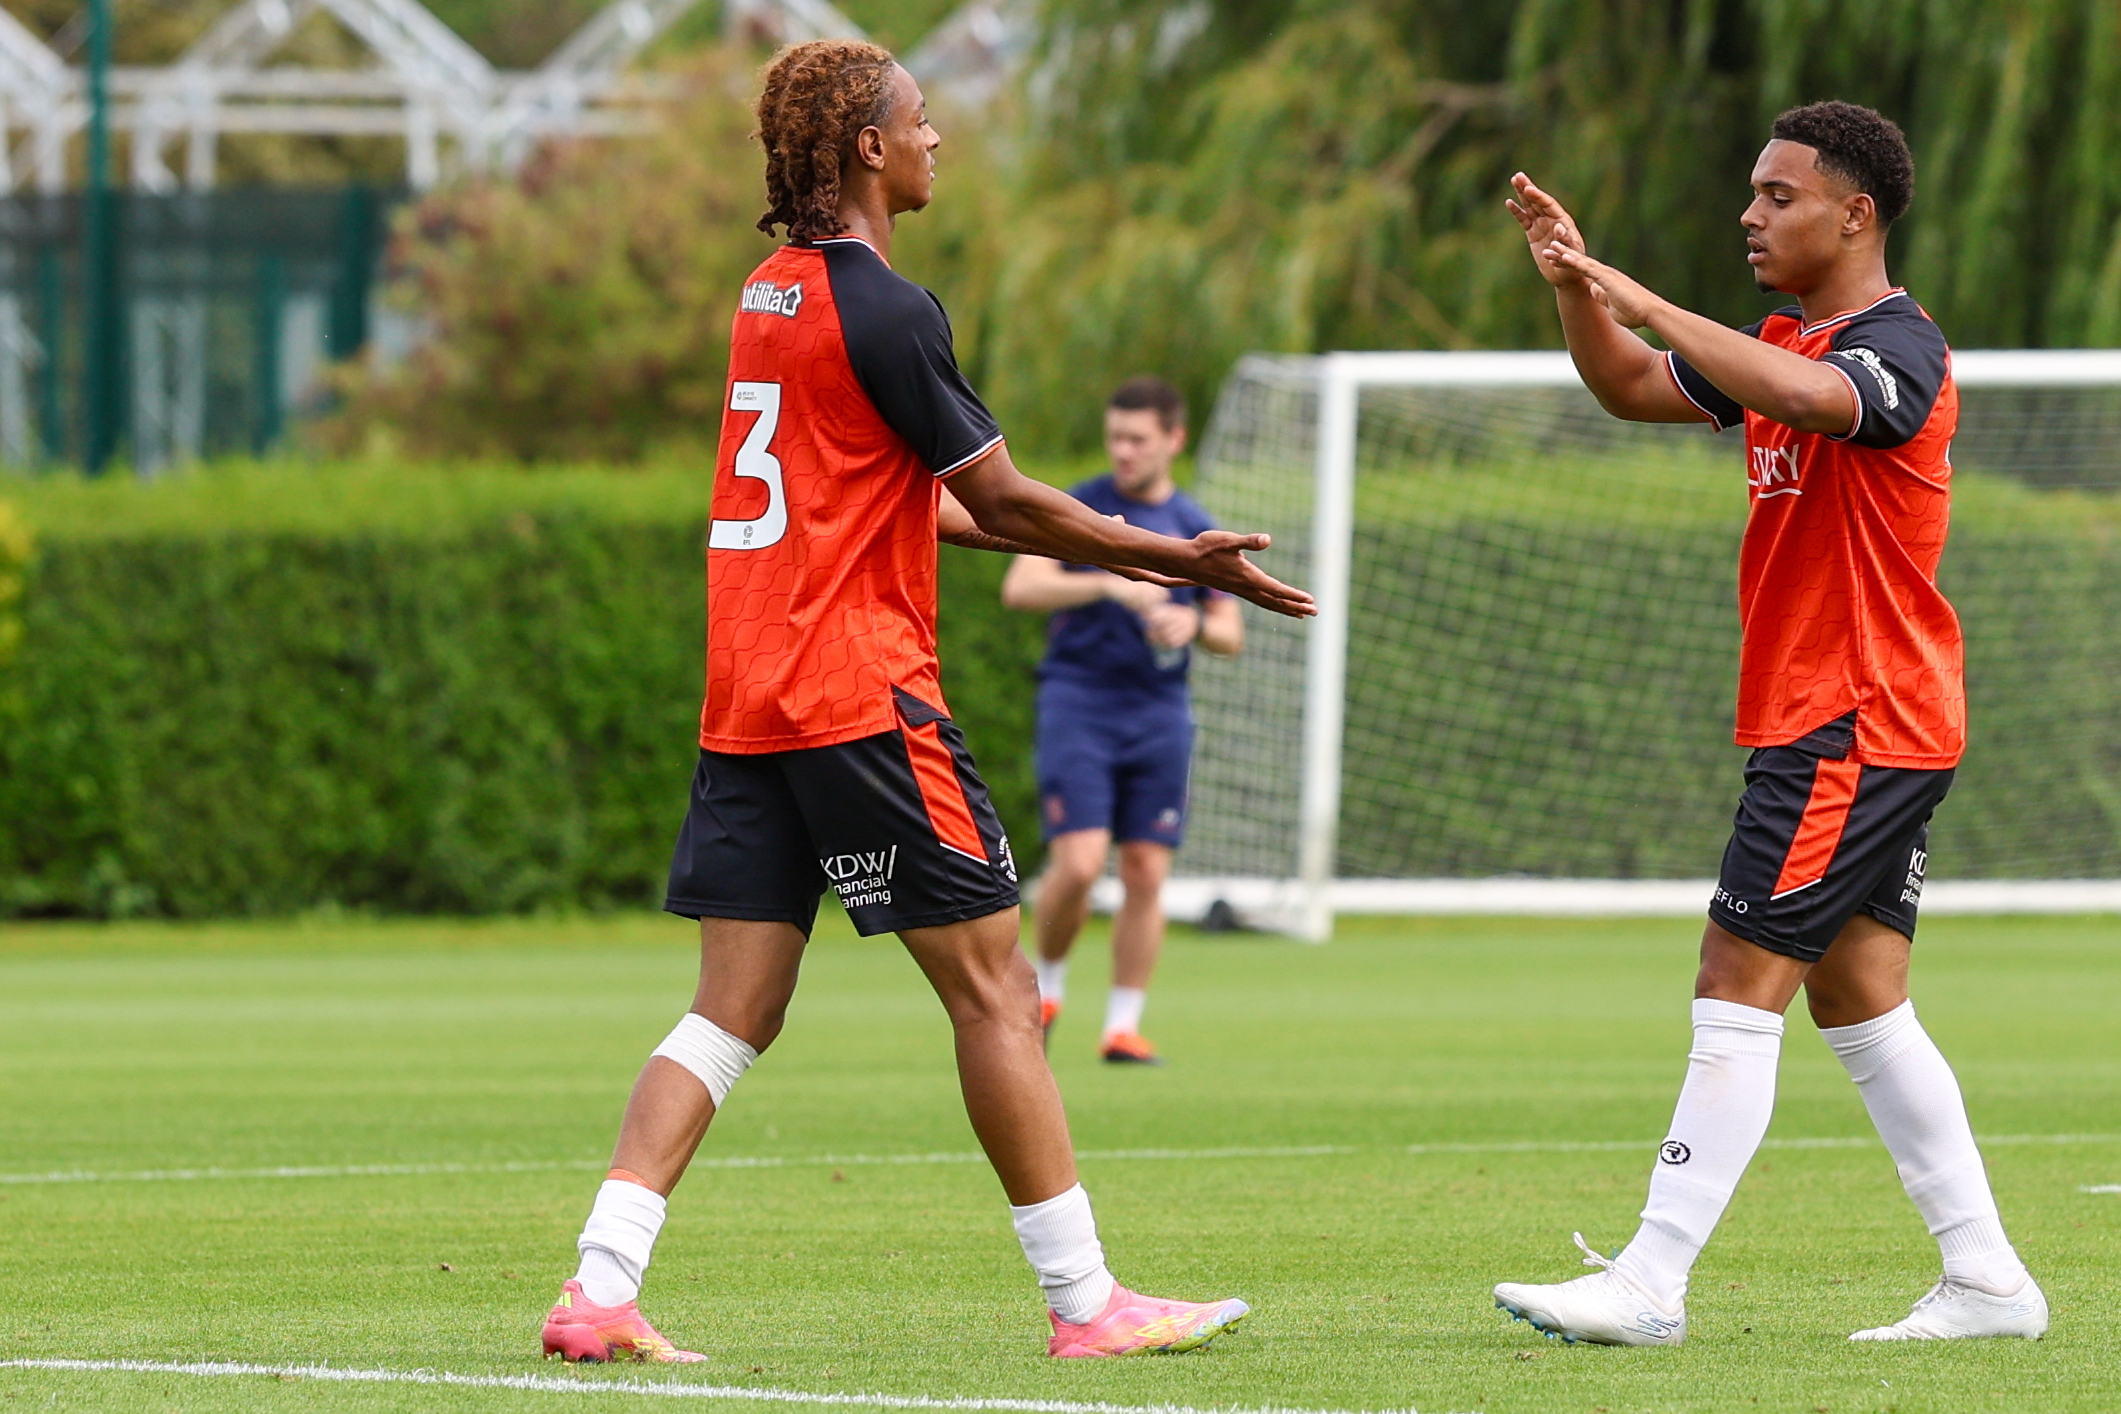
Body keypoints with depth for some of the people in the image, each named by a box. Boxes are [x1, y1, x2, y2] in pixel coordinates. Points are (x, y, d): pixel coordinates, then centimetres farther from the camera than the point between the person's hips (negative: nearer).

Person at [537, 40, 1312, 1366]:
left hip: (748, 698, 8)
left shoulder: (771, 296, 15)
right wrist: (1180, 560, 1)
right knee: (994, 988, 0)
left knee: (733, 1011, 5)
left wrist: (1113, 549, 26)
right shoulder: (884, 310, -12)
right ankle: (1084, 1298, 3)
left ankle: (598, 1292, -6)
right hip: (862, 693, -8)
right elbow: (1000, 500, -9)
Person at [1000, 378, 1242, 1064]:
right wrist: (1110, 585, -25)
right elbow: (1020, 587, -13)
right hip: (1078, 701, -3)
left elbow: (1230, 635, 13)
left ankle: (1124, 1025, 7)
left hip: (1159, 712, 3)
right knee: (1079, 863, -15)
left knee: (1146, 873, -1)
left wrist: (1195, 624, -10)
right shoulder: (1076, 509, 0)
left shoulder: (1196, 529, 10)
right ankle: (1047, 983, 10)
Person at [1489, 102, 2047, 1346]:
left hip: (1856, 725, -10)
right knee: (1857, 1002, 10)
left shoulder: (1897, 347, -15)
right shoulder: (1789, 345, 15)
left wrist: (1647, 305, -34)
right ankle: (1986, 1279, 12)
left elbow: (1808, 398, -37)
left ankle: (1653, 1284, -11)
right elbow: (1634, 391, 21)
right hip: (1855, 728, 10)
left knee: (1740, 991, -10)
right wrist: (1579, 288, 2)